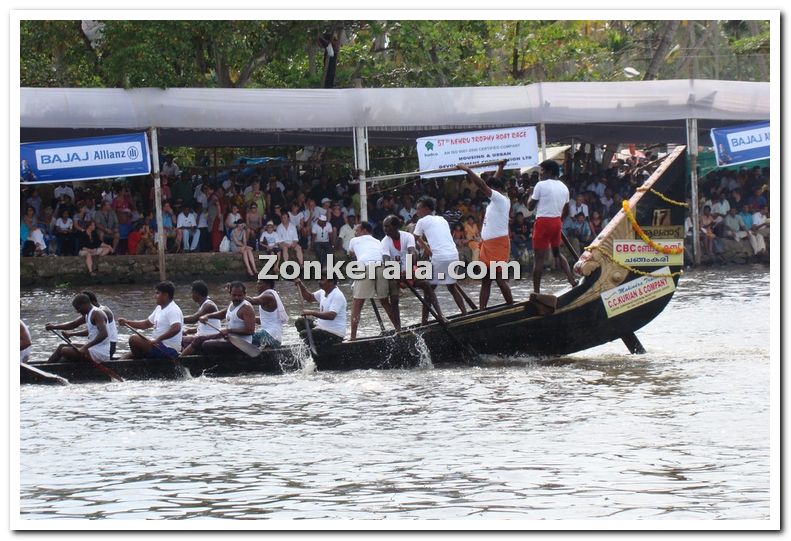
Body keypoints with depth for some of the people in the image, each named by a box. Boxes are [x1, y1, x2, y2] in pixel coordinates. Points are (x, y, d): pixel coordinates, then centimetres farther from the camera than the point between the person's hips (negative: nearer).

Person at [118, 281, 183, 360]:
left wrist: (158, 340, -32)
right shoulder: (159, 309, 16)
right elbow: (146, 324, 24)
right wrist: (127, 322, 12)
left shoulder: (173, 310, -16)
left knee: (134, 339, -19)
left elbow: (176, 329, -31)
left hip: (168, 350, -11)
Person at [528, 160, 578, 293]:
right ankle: (572, 280, 14)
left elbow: (530, 206, -6)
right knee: (557, 253, 23)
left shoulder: (541, 185, -10)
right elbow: (566, 210, 16)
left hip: (543, 221, -7)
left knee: (539, 257, -4)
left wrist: (531, 194, 11)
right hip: (557, 222, 7)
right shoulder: (563, 187, 11)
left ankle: (536, 291, -5)